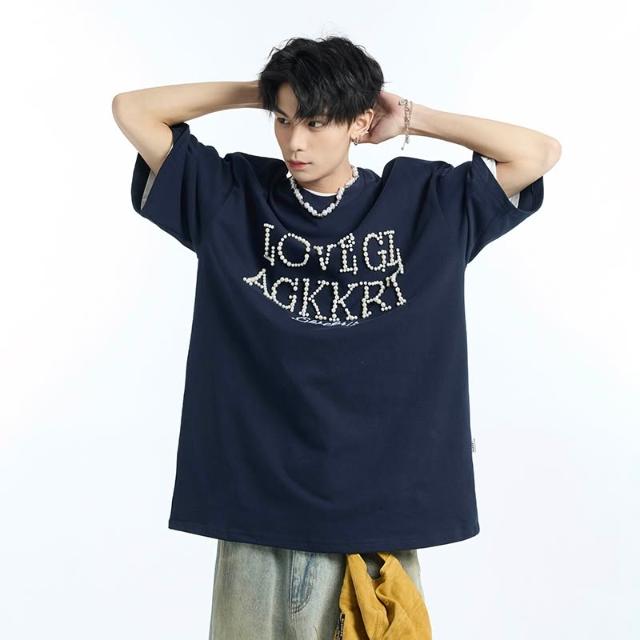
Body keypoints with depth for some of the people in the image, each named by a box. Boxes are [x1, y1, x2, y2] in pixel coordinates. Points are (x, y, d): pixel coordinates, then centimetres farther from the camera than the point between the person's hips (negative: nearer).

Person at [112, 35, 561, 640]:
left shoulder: (422, 201, 2)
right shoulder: (233, 194, 3)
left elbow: (541, 152, 2)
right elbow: (132, 109, 5)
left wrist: (412, 118, 1)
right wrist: (256, 92, 2)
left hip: (381, 496, 0)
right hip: (255, 494, 1)